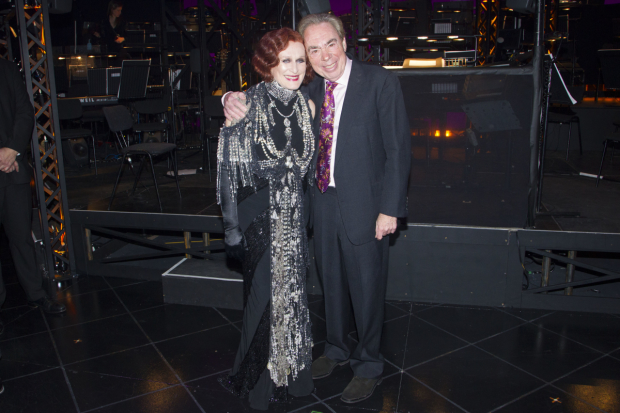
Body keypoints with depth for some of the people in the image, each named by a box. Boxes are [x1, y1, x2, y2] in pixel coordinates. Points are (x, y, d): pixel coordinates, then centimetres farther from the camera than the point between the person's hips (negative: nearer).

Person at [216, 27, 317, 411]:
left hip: (294, 213, 4)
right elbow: (230, 167, -8)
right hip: (259, 214, -4)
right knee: (264, 293, 4)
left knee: (293, 290, 12)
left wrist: (308, 214, 13)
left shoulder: (307, 106, 4)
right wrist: (232, 226, -8)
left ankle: (294, 372, 32)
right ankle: (260, 379, 27)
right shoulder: (245, 105, -11)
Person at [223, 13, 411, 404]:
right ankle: (338, 348, 45)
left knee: (366, 286, 9)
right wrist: (235, 104, -14)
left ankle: (369, 365, 32)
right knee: (332, 281, 20)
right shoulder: (311, 91, 6)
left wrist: (390, 208, -17)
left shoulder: (381, 81, -10)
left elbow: (398, 148, -12)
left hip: (365, 206, -5)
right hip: (324, 203, 5)